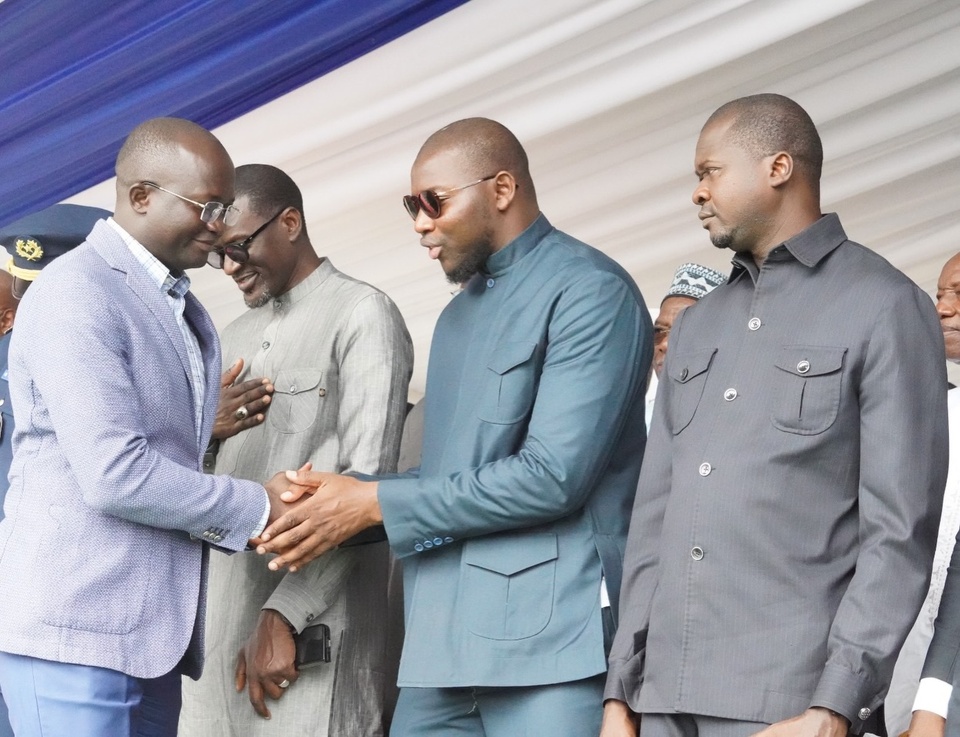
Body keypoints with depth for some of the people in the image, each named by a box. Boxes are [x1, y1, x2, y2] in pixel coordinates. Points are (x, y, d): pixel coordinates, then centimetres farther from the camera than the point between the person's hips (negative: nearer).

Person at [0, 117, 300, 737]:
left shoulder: (182, 306, 17)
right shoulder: (76, 293, -12)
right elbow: (114, 475, -20)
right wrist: (256, 509, -10)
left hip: (156, 634, 9)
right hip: (76, 629, -8)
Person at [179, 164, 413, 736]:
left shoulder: (362, 315, -4)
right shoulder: (238, 335, 20)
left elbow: (365, 482, -12)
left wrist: (284, 615, -16)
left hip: (317, 618, -7)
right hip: (223, 616, 7)